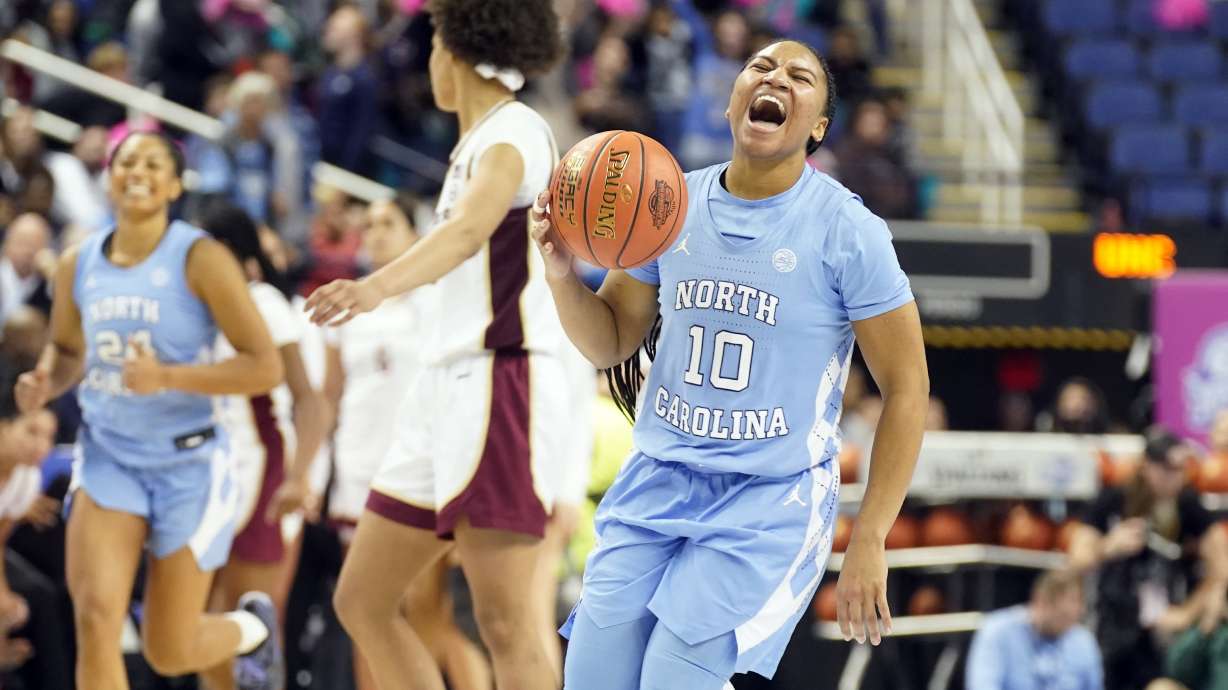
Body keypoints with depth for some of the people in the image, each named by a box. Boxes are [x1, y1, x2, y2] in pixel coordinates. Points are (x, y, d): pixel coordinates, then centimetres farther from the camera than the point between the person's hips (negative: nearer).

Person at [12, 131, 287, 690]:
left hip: (186, 462, -3)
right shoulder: (78, 265, 2)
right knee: (95, 616, -19)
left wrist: (167, 375, -26)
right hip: (109, 455, 3)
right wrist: (46, 383, -3)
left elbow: (264, 367, -15)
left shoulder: (200, 260, -12)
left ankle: (252, 628, 42)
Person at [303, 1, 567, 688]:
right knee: (363, 602, 9)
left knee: (506, 624, -15)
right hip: (455, 387, 10)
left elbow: (471, 227, -31)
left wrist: (380, 286, -47)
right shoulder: (481, 141, 18)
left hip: (501, 386, -10)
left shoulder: (514, 132, -11)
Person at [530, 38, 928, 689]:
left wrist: (868, 543, -10)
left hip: (770, 501, -4)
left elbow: (905, 388, -7)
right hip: (657, 482, 5)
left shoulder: (847, 231, -10)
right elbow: (610, 342, 12)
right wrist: (562, 272, -10)